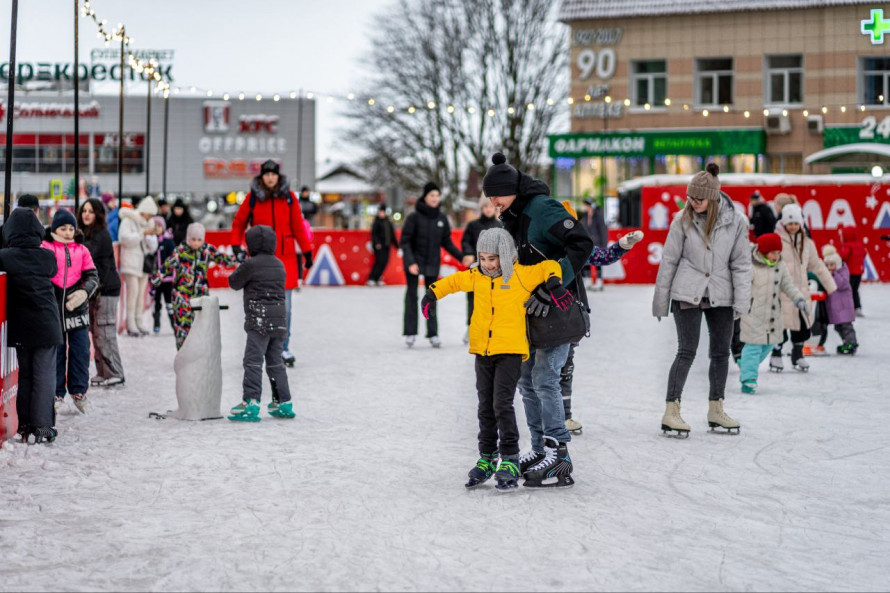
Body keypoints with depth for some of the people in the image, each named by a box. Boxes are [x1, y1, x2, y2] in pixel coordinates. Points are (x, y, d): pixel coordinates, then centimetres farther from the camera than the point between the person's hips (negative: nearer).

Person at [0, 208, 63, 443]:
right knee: (44, 375, 2)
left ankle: (24, 425, 16)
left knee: (24, 374, 13)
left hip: (20, 326, 1)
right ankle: (42, 427, -3)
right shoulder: (48, 257, -5)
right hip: (47, 325, -1)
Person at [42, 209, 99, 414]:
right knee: (55, 351, 6)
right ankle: (56, 393, 15)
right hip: (53, 308, -2)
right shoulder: (45, 248, 1)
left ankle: (79, 391, 16)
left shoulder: (81, 250, 8)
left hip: (78, 308, 2)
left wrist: (84, 292, -16)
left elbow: (92, 276, 3)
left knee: (80, 350, 3)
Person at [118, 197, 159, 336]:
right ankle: (131, 324, -12)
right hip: (131, 262, -6)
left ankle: (139, 322, 8)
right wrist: (143, 233, -18)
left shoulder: (148, 223, 16)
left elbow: (153, 247, 14)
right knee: (133, 291, -13)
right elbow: (125, 238, -17)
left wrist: (151, 236, -6)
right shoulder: (128, 221, -2)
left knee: (141, 293, 4)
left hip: (144, 262, 6)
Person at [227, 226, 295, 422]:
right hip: (279, 318, 7)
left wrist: (239, 270, 20)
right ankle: (283, 402, 16)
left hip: (259, 320, -7)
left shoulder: (251, 264, -9)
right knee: (275, 362, 15)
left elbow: (234, 283, 1)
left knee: (253, 361, -8)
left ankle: (251, 402, -17)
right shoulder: (279, 265, 12)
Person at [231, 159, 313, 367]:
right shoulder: (253, 197, 1)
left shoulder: (288, 197, 3)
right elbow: (239, 223, 11)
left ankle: (283, 348, 8)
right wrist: (236, 245, -1)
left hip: (285, 256, 1)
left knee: (285, 306, 0)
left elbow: (298, 225, 7)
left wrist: (307, 252, 7)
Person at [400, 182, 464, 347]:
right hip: (414, 262, -3)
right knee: (412, 295, 1)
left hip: (432, 264, 3)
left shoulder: (442, 219, 2)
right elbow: (405, 241, -10)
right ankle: (410, 332, 5)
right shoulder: (414, 217, -10)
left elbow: (447, 242, 11)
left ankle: (433, 334, 6)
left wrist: (461, 256, 1)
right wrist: (410, 261, -20)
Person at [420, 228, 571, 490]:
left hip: (510, 351, -5)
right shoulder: (475, 277, 6)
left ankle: (510, 460, -5)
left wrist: (554, 284, -16)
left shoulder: (522, 275, -6)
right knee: (485, 407, 11)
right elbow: (453, 281, 23)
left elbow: (550, 266, 1)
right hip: (482, 351, 5)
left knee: (502, 404, -13)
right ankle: (487, 458, 22)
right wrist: (432, 294, 15)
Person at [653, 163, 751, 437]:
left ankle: (716, 410, 22)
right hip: (687, 294, -3)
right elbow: (668, 262, 1)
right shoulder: (683, 222, -3)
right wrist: (660, 301, 2)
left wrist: (742, 300, -6)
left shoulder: (735, 222, -2)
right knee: (687, 351, -8)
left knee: (721, 352, 9)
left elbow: (741, 263, 1)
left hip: (721, 296, 3)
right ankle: (671, 412, -7)